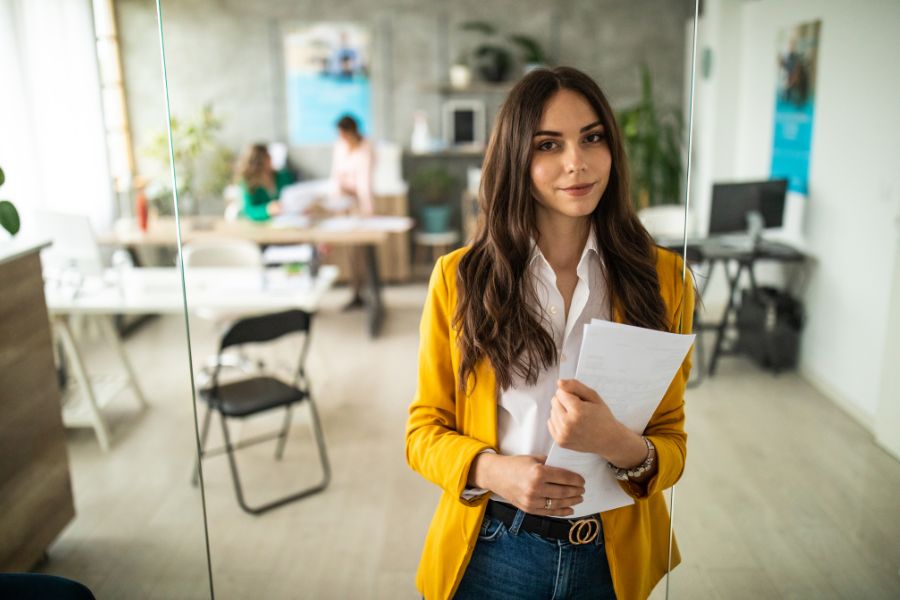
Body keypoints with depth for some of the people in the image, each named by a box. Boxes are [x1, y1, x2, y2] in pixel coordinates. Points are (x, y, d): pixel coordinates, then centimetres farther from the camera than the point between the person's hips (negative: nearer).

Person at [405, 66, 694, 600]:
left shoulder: (662, 277, -7)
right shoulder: (460, 277, -9)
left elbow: (671, 443, -4)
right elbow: (425, 430, -2)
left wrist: (619, 445, -25)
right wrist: (492, 470, -21)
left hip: (615, 556, 2)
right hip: (492, 552, -1)